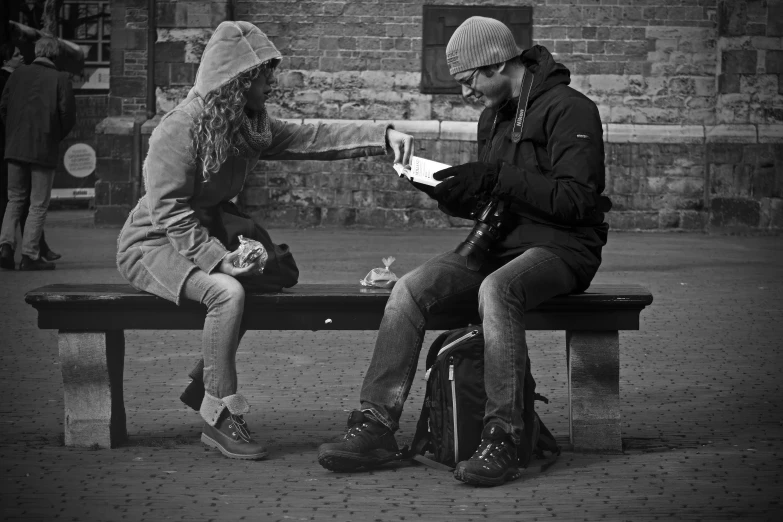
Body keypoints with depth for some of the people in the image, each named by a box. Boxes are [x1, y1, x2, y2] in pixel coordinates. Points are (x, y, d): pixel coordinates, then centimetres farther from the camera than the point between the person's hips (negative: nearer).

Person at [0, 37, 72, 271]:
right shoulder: (60, 79, -6)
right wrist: (56, 137, 8)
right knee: (38, 203, 3)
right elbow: (68, 114, -9)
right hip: (44, 149, -3)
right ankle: (30, 255, 0)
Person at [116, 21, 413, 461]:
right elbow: (170, 211, -24)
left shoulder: (252, 126, 4)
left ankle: (202, 385, 9)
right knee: (227, 292, -31)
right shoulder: (180, 129, -21)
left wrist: (383, 136, -15)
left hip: (206, 238, 9)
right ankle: (221, 416, -21)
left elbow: (315, 137, -3)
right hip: (154, 244, -9)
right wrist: (218, 259, -31)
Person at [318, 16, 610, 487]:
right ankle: (376, 425, -18)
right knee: (410, 289, -16)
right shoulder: (493, 117, 18)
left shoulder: (569, 110, -9)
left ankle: (506, 439, -34)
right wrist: (460, 198, 0)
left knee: (496, 290, -39)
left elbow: (575, 200, -19)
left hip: (561, 247, -7)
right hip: (501, 244, 7)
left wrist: (495, 179, -21)